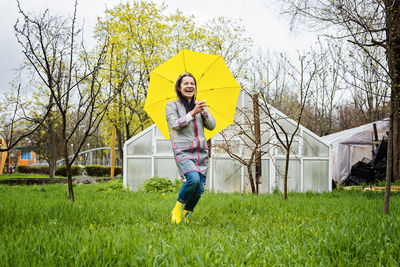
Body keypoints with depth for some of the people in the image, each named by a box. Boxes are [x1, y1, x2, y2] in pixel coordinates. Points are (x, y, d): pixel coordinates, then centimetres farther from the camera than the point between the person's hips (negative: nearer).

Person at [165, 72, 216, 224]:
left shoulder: (200, 106, 19)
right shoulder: (172, 106, 6)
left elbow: (211, 126, 8)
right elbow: (175, 124, -10)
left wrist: (204, 111, -9)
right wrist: (193, 113, -18)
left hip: (201, 152, 5)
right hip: (183, 151, -5)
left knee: (199, 189, -3)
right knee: (193, 179, -27)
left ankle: (186, 215, 18)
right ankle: (178, 207, -3)